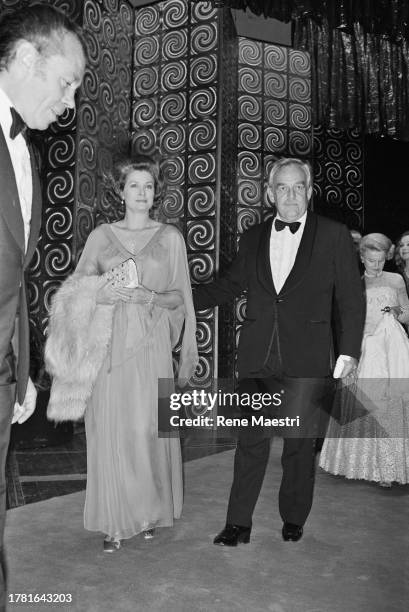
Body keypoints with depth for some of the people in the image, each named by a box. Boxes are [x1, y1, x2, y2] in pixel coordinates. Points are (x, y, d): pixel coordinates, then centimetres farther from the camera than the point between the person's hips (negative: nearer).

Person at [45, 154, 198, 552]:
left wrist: (148, 297, -11)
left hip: (151, 345, -1)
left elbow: (179, 296, 7)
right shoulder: (101, 236, 9)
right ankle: (115, 521, 14)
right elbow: (76, 289, 8)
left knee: (147, 429, -2)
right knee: (109, 432, 0)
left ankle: (149, 512, 18)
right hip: (108, 345, 1)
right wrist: (102, 291, -12)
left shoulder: (170, 237, 7)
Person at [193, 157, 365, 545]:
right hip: (256, 358, 3)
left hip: (306, 361, -2)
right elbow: (229, 285, 20)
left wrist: (349, 351, -4)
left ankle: (293, 521, 27)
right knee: (250, 442, 7)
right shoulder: (252, 238, 11)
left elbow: (351, 299, 3)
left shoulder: (334, 236, 2)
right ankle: (238, 524, 19)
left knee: (299, 444, 7)